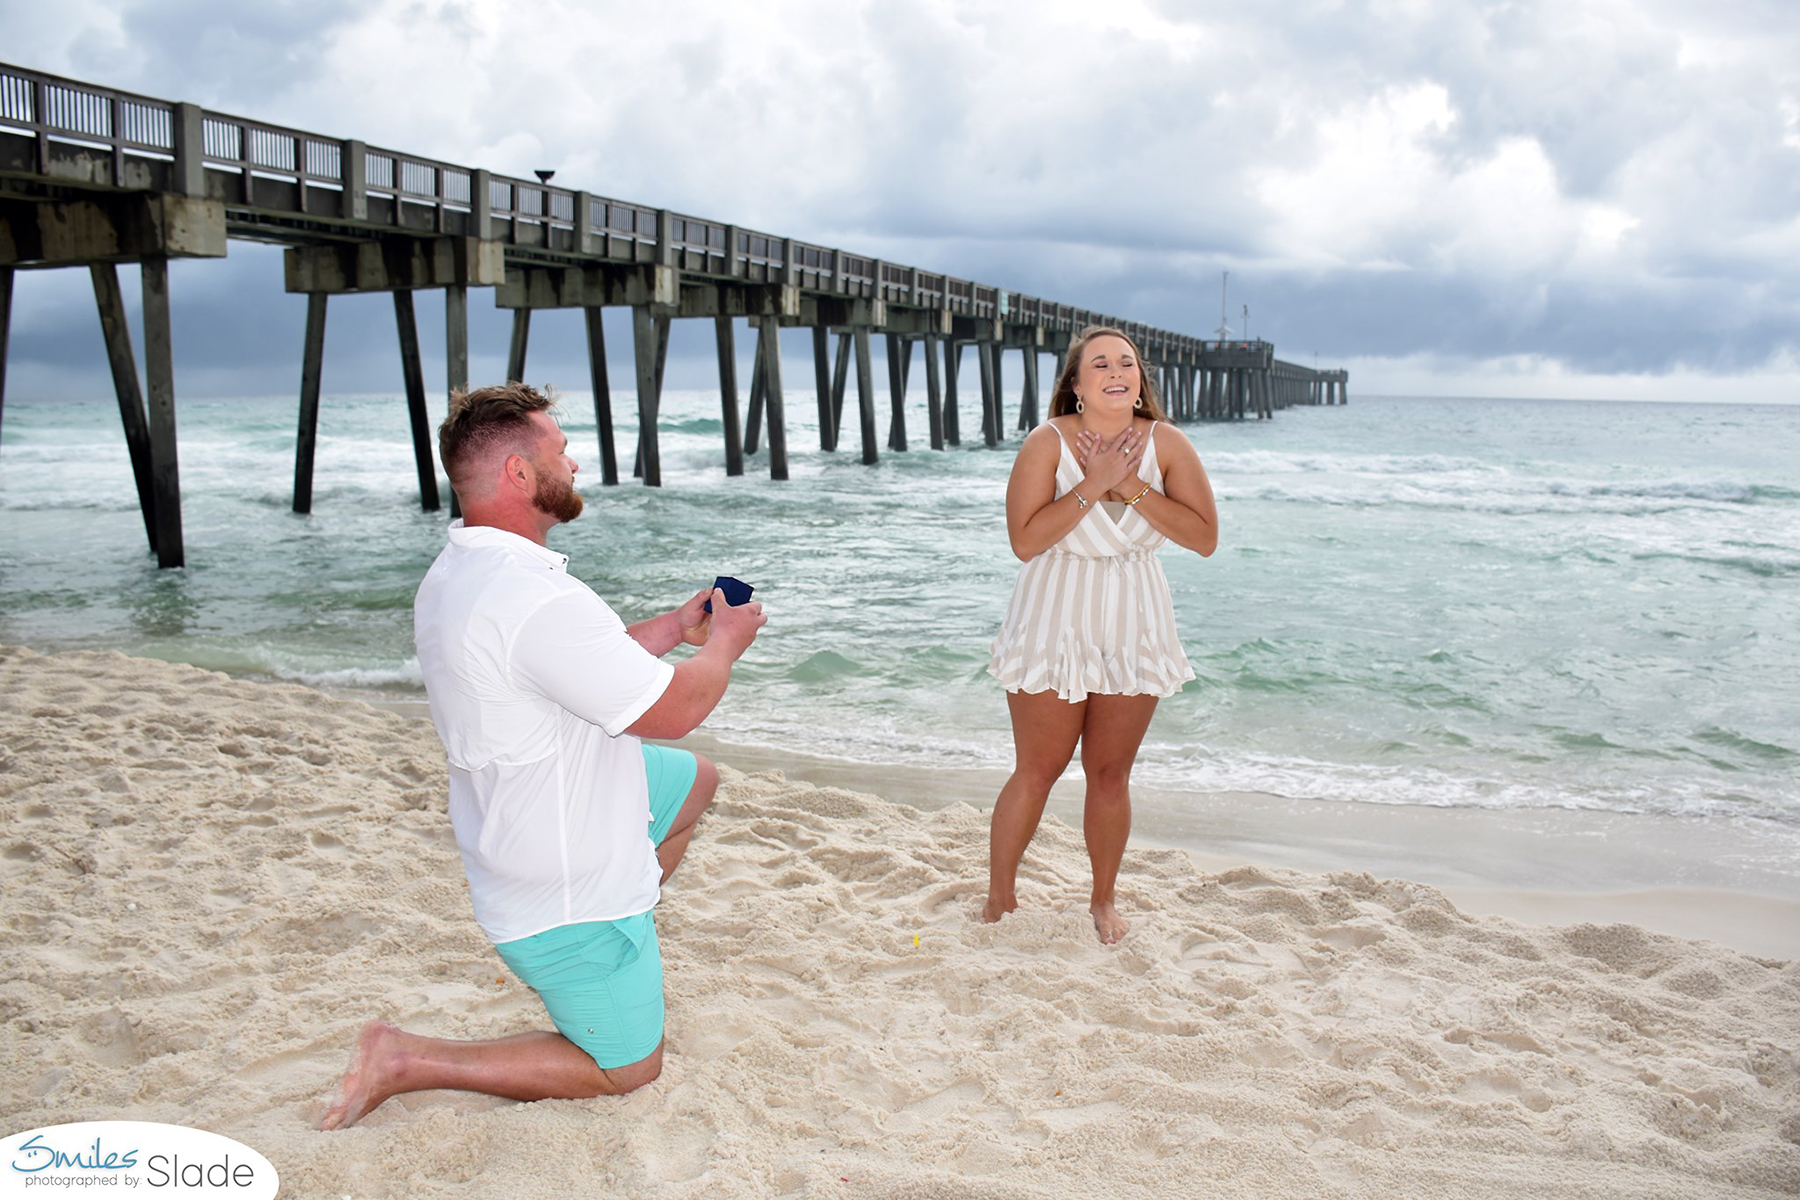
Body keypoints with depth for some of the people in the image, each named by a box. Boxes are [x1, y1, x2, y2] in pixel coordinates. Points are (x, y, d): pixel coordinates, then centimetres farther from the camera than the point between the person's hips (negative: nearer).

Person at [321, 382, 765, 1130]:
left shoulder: (456, 575, -1)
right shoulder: (539, 601, -34)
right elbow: (673, 710, -24)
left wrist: (677, 627, 9)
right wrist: (723, 645, -5)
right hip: (566, 888, -9)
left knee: (694, 781, 28)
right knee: (625, 1069, 10)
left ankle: (622, 941, 32)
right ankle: (408, 1062, 5)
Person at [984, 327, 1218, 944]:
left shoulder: (1166, 443, -3)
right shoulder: (1048, 442, -10)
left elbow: (1204, 536, -9)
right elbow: (1025, 540, -18)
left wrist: (1132, 487, -17)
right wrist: (1092, 485, -22)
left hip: (1133, 626, 2)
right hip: (1054, 622, -2)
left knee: (1111, 775, 10)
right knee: (1036, 772, 4)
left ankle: (1103, 899, 29)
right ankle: (998, 898, 22)